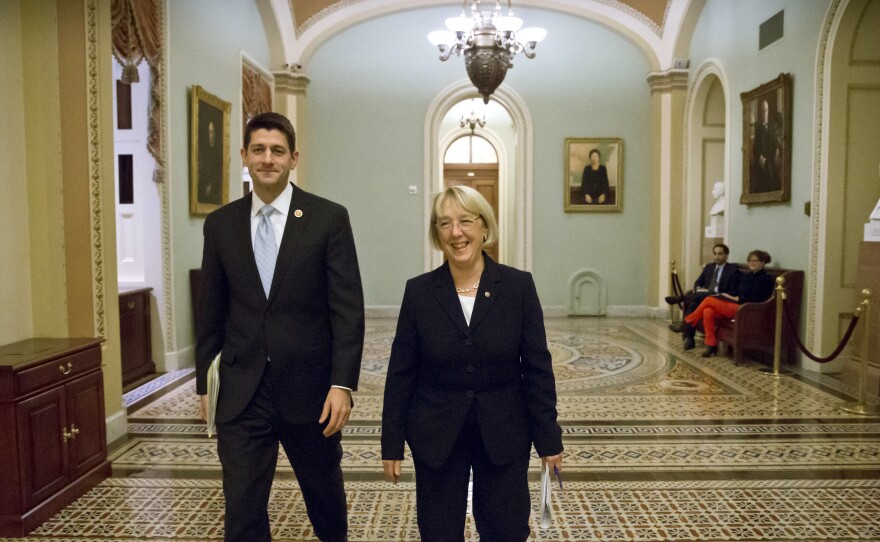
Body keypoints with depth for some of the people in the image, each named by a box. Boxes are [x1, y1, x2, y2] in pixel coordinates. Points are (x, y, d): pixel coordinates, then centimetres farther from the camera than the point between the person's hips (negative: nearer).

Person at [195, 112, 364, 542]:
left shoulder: (329, 218, -5)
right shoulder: (220, 224, 4)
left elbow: (348, 309, -8)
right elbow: (210, 312, 9)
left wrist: (342, 383, -14)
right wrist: (204, 383, 10)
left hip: (309, 387, -1)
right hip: (241, 391, 2)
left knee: (324, 492, 20)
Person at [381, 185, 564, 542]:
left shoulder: (519, 286, -6)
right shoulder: (419, 291, -5)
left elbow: (538, 368, -3)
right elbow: (401, 374, -1)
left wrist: (549, 439, -3)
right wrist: (392, 443, -1)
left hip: (504, 434, 0)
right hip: (436, 436, 1)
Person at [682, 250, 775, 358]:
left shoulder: (765, 278, -3)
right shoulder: (747, 276, 21)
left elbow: (754, 299, -12)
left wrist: (735, 298, -11)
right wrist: (727, 296, -1)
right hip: (735, 305, 8)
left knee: (709, 300, -20)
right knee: (707, 311, -20)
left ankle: (689, 322, -3)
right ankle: (711, 344, -17)